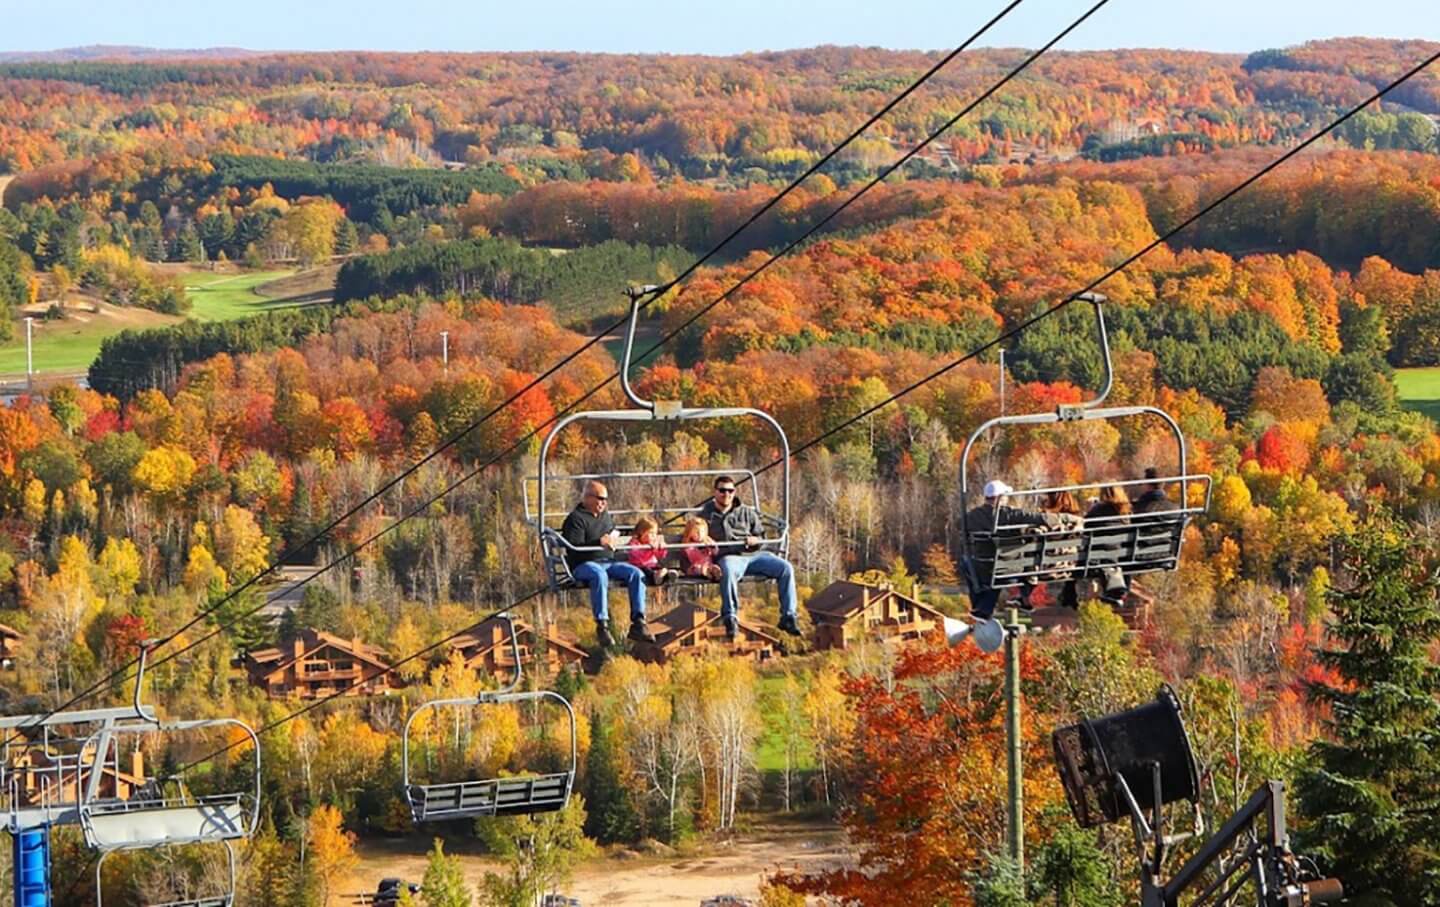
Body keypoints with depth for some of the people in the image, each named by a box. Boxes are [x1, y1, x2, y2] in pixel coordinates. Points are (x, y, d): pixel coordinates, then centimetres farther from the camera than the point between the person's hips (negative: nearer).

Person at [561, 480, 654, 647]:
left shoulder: (605, 515, 19)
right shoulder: (576, 519, -5)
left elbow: (613, 530, 40)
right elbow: (573, 548, -16)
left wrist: (614, 537, 14)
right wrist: (600, 542, -22)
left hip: (608, 562, 7)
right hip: (583, 565, -7)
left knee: (636, 573, -17)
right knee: (599, 575, -41)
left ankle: (638, 623, -21)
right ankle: (602, 626, -40)